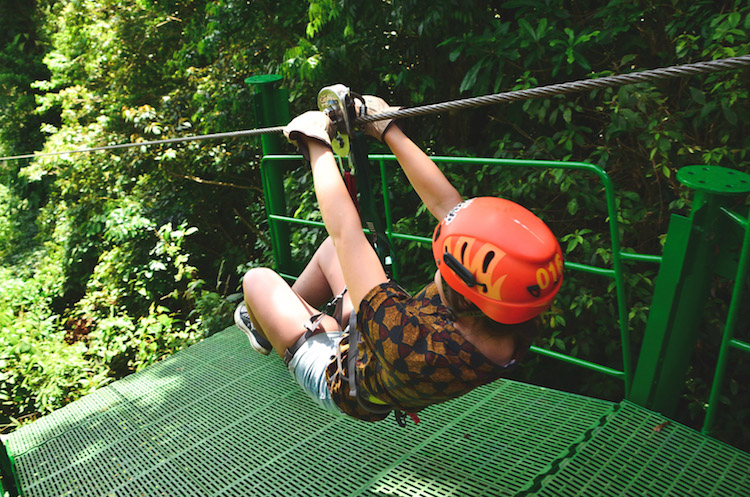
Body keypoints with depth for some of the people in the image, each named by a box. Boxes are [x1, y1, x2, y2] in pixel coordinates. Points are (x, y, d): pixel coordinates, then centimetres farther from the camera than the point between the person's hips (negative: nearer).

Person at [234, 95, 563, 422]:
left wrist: (317, 144, -25)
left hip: (335, 376, -5)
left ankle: (265, 330, 44)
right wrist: (387, 130, -15)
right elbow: (446, 203, -24)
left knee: (258, 279, 9)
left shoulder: (412, 347, -49)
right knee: (331, 247, 14)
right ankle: (291, 309, 41)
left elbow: (345, 231, -39)